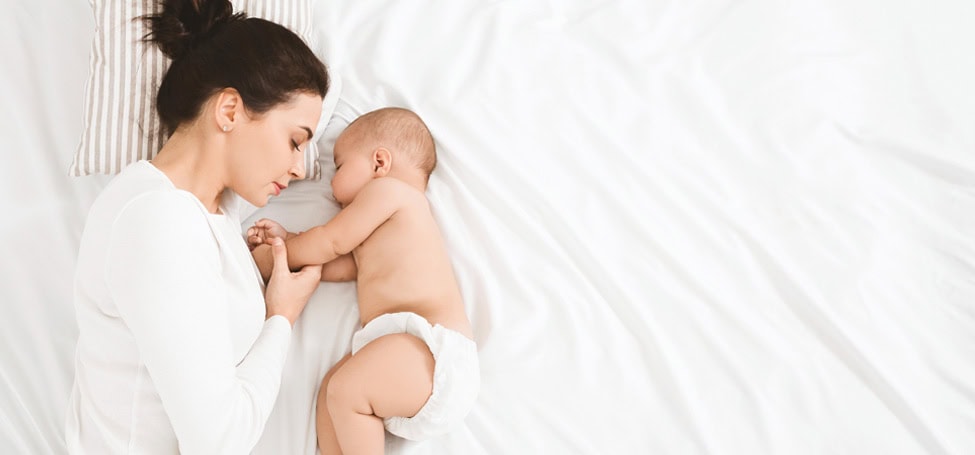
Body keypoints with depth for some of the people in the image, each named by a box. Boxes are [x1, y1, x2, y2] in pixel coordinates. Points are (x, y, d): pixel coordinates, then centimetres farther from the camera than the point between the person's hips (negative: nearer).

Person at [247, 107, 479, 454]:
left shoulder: (388, 187, 3)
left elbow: (331, 243, 1)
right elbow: (341, 267, 22)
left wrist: (273, 257, 14)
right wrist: (286, 241, 24)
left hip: (432, 348, -11)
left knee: (345, 390, -22)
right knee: (331, 390, 6)